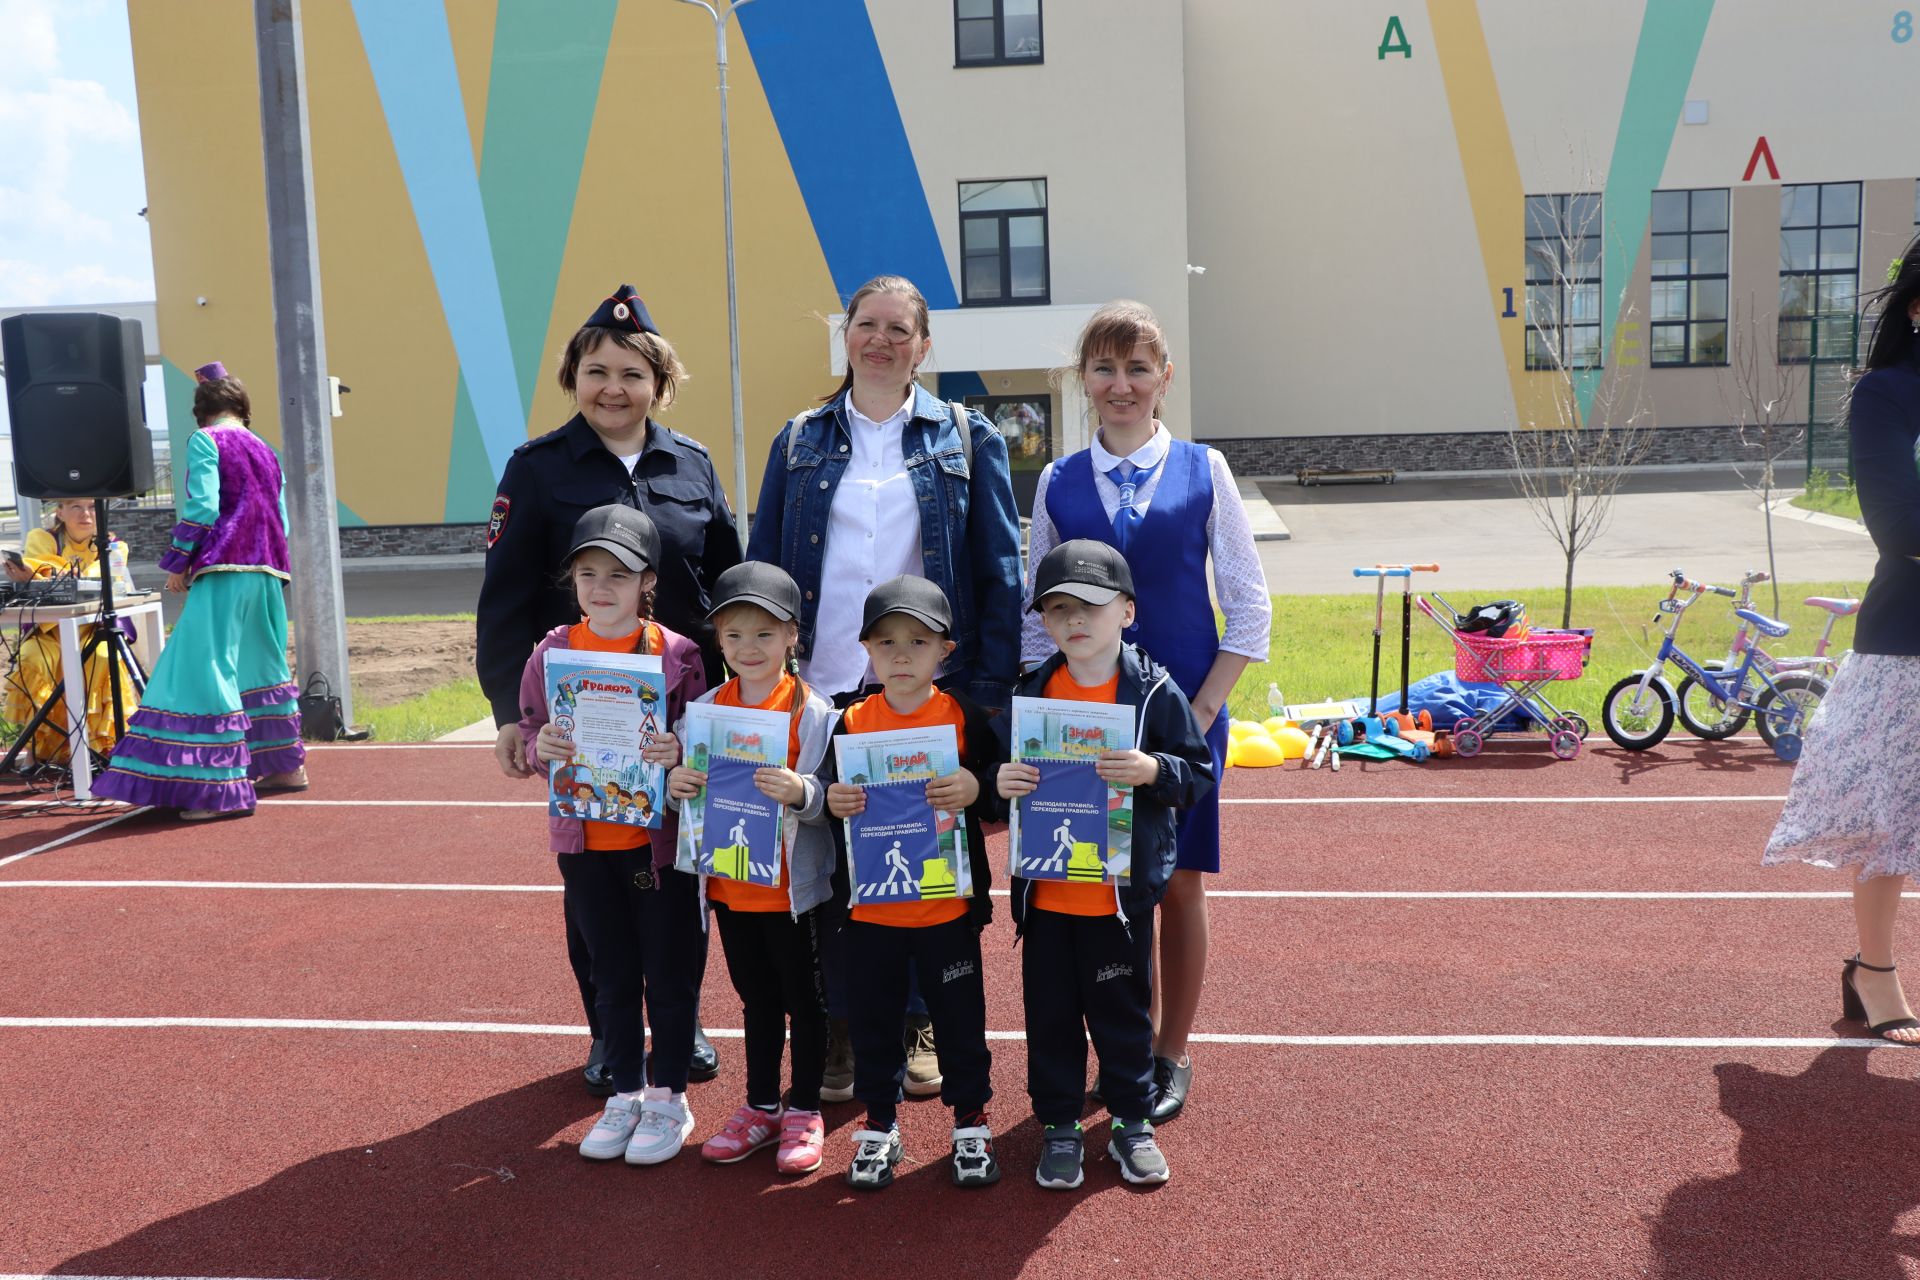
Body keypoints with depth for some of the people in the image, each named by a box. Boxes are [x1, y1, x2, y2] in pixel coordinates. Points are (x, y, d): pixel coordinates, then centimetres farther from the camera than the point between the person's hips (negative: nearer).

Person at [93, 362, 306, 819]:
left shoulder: (205, 441, -2)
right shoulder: (266, 450, 17)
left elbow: (202, 507, -13)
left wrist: (178, 564, -5)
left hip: (224, 571, -8)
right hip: (266, 573, 8)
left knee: (206, 670, -8)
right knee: (260, 667, 20)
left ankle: (223, 788, -13)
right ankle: (286, 766, 27)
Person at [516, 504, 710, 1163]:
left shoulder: (677, 654, -8)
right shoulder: (552, 652, 0)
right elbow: (527, 729, 7)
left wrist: (679, 753, -24)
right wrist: (539, 745, -15)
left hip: (660, 839, -3)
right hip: (583, 841, 3)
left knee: (670, 971, 8)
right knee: (611, 973, 15)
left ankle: (669, 1096, 24)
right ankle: (625, 1092, 30)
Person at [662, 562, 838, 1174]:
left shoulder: (812, 710, -13)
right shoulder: (706, 709, 2)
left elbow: (833, 798, -15)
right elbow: (686, 789, 8)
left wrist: (800, 792, -35)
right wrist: (675, 786, -15)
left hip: (794, 887, -4)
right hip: (728, 887, 5)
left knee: (804, 1000, 10)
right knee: (758, 1001, 20)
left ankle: (804, 1111, 26)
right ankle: (760, 1107, 34)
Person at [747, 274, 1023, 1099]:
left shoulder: (966, 441, 5)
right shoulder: (801, 442, 9)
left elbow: (1000, 569, 2)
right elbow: (762, 565, 9)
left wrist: (992, 686, -5)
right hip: (822, 688, 1)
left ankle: (917, 1025, 24)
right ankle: (837, 1028, 22)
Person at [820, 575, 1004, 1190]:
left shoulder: (963, 715, -5)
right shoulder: (853, 722, 0)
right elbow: (827, 783, 4)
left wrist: (977, 789, -25)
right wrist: (831, 799, -18)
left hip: (949, 904, -2)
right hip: (870, 905, 2)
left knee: (959, 1015, 11)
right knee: (873, 1017, 12)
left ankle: (971, 1122, 29)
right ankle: (879, 1125, 29)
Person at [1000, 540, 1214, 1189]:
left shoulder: (1155, 692, -7)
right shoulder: (1031, 693, 1)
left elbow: (1200, 774, -5)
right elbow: (1004, 769, 9)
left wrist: (1153, 771, -24)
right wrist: (1001, 783, -13)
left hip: (1123, 892, -2)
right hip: (1044, 892, 2)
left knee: (1122, 1009, 13)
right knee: (1050, 1011, 12)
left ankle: (1131, 1120, 31)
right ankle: (1058, 1126, 28)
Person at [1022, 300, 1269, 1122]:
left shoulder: (1203, 470, -1)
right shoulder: (1058, 482, 4)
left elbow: (1249, 610, 0)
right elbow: (1036, 617, 7)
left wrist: (1200, 713, -7)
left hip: (1185, 711, -1)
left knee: (1179, 884, 7)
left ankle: (1172, 1056, 23)